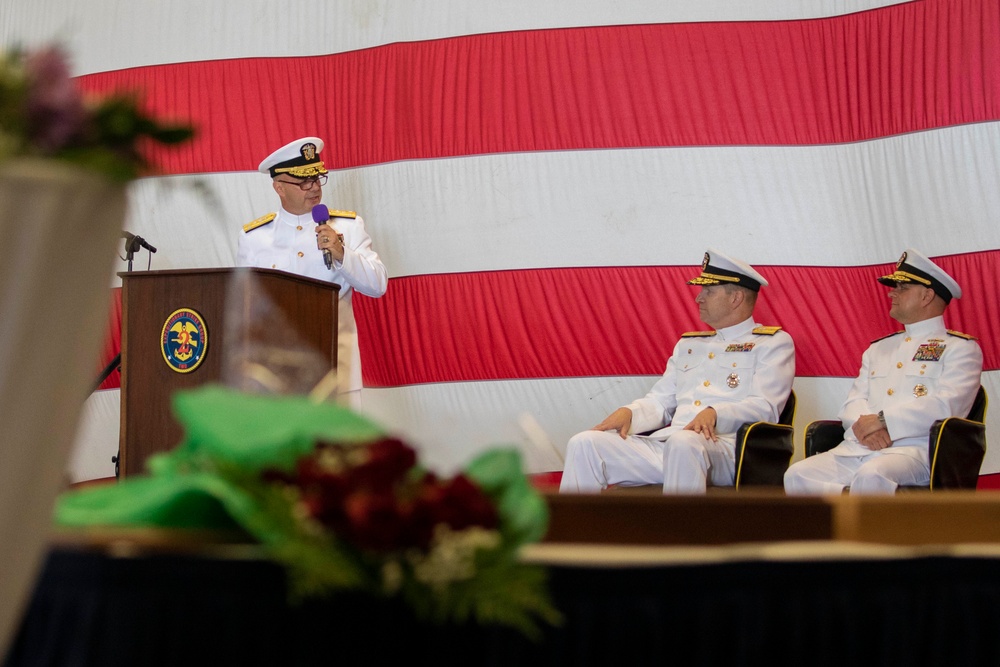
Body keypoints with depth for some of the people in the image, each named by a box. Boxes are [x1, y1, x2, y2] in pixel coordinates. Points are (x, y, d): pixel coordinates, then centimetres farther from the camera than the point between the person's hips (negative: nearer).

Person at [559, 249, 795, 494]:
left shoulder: (773, 343, 10)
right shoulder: (688, 344, 30)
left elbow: (765, 407, -5)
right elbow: (659, 402, 25)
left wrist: (715, 414, -23)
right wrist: (628, 412, 2)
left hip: (725, 446, -6)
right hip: (662, 444, 6)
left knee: (684, 443, -41)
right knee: (584, 443, -13)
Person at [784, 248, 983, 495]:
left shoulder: (960, 348, 8)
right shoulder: (878, 348, 28)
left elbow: (947, 405, -8)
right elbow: (853, 402, 18)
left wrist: (883, 420, -14)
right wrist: (865, 425, -7)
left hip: (914, 449, -6)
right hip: (855, 448, 6)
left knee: (872, 476, -40)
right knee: (797, 475, -23)